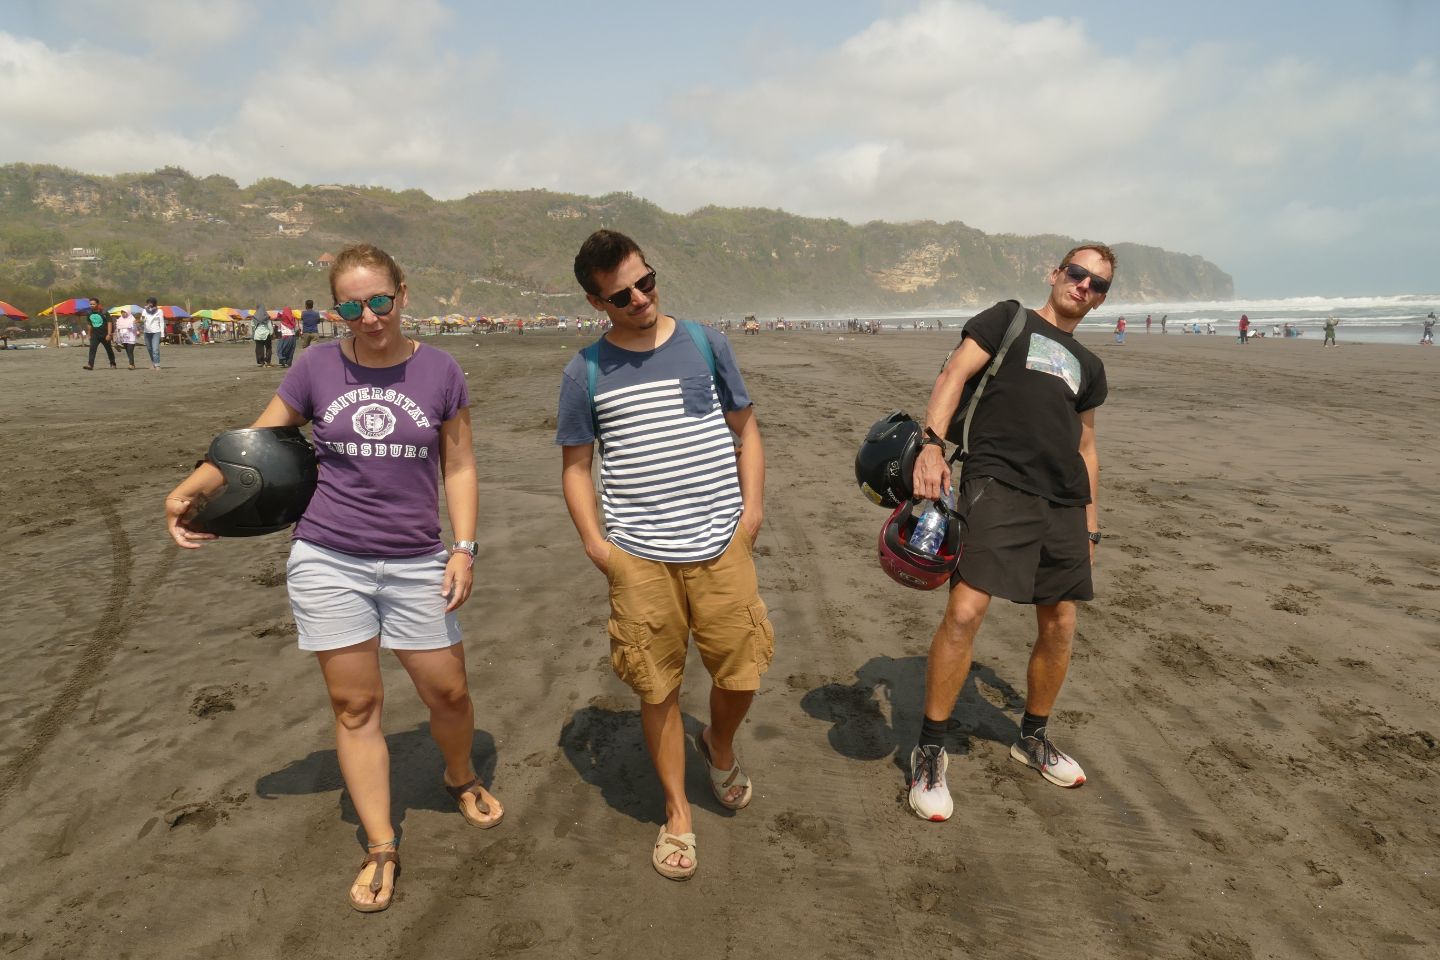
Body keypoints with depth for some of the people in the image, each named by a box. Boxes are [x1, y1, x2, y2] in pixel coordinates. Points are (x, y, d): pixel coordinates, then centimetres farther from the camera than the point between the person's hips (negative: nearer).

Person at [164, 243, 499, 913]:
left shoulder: (439, 372, -2)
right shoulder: (317, 368, -1)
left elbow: (458, 467, 3)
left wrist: (464, 547, -5)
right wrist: (187, 491, -10)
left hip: (415, 564, 0)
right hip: (327, 562, 0)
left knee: (448, 691, 7)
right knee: (355, 705, 6)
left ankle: (461, 779, 39)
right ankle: (381, 849, 19)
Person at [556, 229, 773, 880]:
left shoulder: (705, 344, 4)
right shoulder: (586, 372, 2)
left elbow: (745, 428, 11)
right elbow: (575, 465, 7)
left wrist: (753, 504, 0)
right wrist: (594, 542, -4)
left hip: (721, 547, 1)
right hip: (639, 558, 0)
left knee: (740, 672, 6)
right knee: (658, 688, 7)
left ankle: (720, 750, 40)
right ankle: (678, 815, 26)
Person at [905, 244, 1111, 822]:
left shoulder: (1088, 366, 25)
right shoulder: (1007, 321, 9)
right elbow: (955, 372, -5)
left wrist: (1091, 523, 22)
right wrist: (932, 441, -22)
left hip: (1064, 502, 7)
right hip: (998, 485, -6)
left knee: (1059, 624, 8)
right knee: (965, 611, -18)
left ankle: (1033, 738, 31)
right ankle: (929, 751, -4)